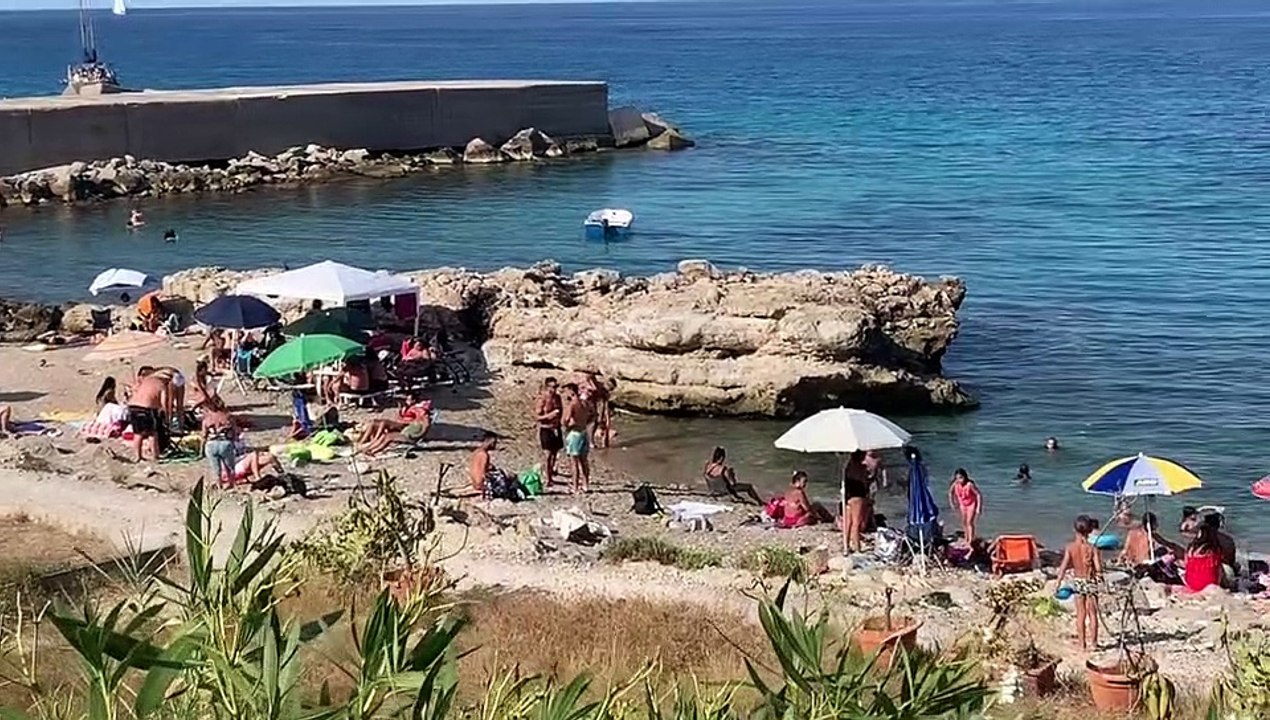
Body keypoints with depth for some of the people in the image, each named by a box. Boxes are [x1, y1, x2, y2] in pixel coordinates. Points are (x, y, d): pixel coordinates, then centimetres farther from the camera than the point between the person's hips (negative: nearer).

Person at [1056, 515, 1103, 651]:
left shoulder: (1070, 547, -9)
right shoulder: (1092, 548, -15)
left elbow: (1063, 567, -11)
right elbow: (1098, 569, -20)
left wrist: (1058, 584, -5)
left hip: (1077, 582, 2)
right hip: (1090, 582, -2)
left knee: (1080, 614, 11)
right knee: (1092, 613, 9)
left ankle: (1082, 644, 13)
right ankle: (1094, 642, 9)